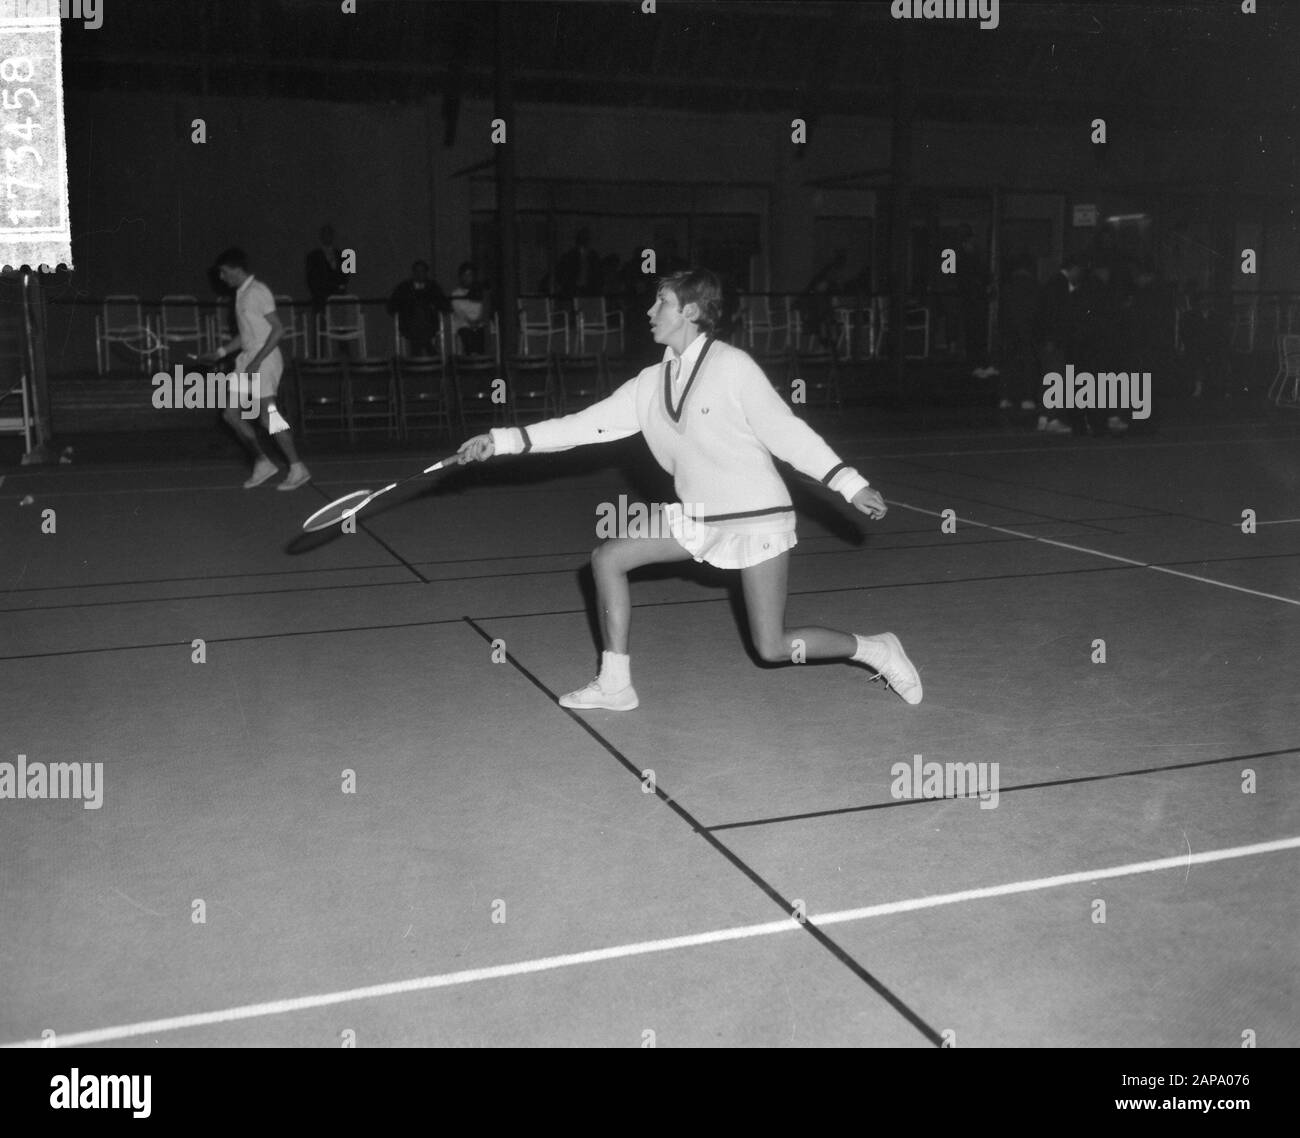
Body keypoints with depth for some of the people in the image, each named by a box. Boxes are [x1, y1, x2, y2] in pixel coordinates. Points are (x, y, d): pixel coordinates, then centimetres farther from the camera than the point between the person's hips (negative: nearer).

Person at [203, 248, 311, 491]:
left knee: (268, 416, -13)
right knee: (231, 414, 6)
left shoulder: (258, 292, -12)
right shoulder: (241, 294, 16)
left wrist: (257, 360, -21)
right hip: (247, 362, 10)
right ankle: (262, 463, 12)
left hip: (265, 361, -10)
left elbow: (278, 329, -17)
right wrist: (219, 353, 21)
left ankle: (298, 469, -6)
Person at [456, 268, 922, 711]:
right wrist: (503, 440, -2)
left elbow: (786, 431, -11)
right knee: (607, 558, 0)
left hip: (757, 519, -6)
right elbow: (585, 424, 2)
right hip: (698, 519, 6)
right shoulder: (651, 383, 2)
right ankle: (615, 684, 11)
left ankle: (875, 649, 19)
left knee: (773, 648, -6)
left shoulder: (731, 366, -15)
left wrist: (850, 484, -13)